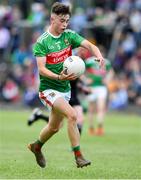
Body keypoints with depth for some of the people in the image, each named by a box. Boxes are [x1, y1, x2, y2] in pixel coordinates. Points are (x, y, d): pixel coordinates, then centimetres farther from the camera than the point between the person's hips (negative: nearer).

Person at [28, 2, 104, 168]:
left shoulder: (69, 35, 0)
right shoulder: (42, 42, -14)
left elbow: (89, 45, -12)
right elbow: (41, 69, -20)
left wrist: (99, 55, -34)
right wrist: (58, 77, -36)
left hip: (65, 88, 6)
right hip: (48, 88, -6)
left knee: (54, 127, 19)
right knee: (72, 115, -26)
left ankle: (36, 146, 47)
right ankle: (78, 156, -22)